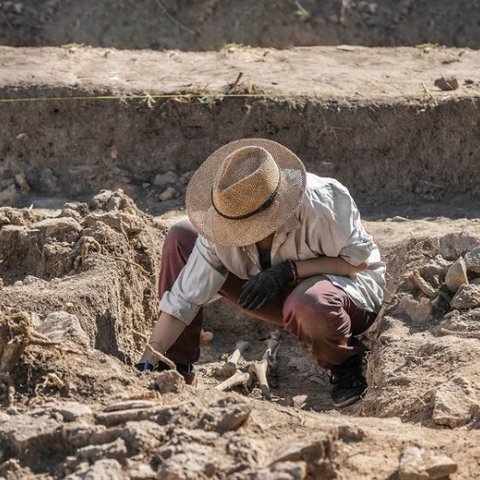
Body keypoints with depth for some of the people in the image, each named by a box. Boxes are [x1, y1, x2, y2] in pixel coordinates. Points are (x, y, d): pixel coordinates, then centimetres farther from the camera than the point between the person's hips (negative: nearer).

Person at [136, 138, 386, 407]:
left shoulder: (321, 202, -33)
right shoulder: (224, 223, -20)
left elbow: (360, 260, -22)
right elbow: (185, 297, -16)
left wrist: (291, 270, -31)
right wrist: (149, 362, -22)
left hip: (351, 286, -5)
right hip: (285, 295, 5)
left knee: (308, 304, -44)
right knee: (180, 239, -11)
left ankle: (346, 364, -8)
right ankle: (178, 369, -2)